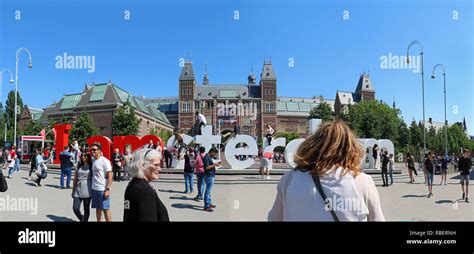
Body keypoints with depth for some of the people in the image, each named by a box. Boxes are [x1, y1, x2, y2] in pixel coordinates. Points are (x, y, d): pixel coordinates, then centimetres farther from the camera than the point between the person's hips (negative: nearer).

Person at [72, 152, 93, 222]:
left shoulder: (91, 166, -2)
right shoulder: (79, 167, 10)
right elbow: (75, 179, 13)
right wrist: (73, 190, 12)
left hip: (87, 191, -4)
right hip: (78, 190, 4)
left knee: (86, 209, 5)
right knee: (75, 208, 0)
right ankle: (81, 219, 26)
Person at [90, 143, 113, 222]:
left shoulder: (104, 161, -11)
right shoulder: (93, 161, 10)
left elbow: (110, 176, -14)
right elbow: (93, 175, 17)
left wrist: (108, 189, -19)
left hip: (103, 190, -7)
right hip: (94, 189, 7)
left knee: (105, 208, -1)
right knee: (98, 208, 14)